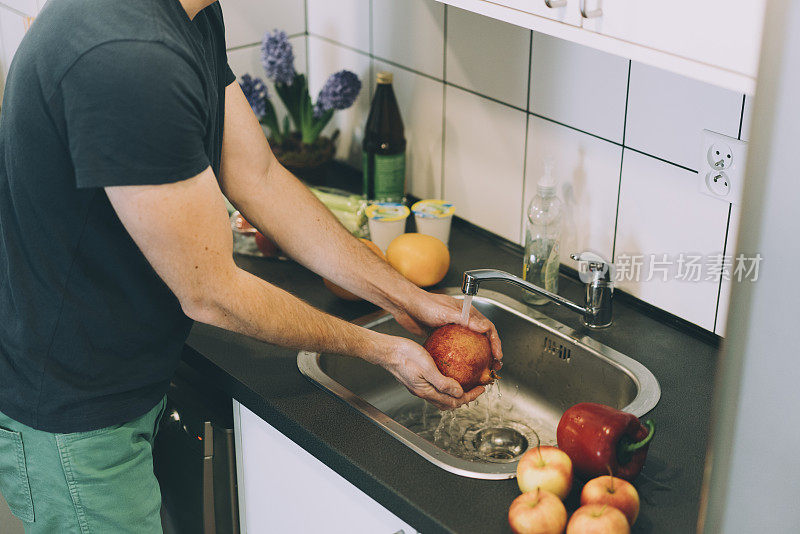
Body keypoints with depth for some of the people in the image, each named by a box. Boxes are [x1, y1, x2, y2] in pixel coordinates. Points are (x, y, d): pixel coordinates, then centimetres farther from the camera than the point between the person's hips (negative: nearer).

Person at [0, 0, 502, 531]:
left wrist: (410, 300, 0)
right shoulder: (128, 59, -34)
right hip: (70, 420, -9)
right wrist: (380, 349, -12)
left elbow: (259, 178, 2)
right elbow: (210, 294, -25)